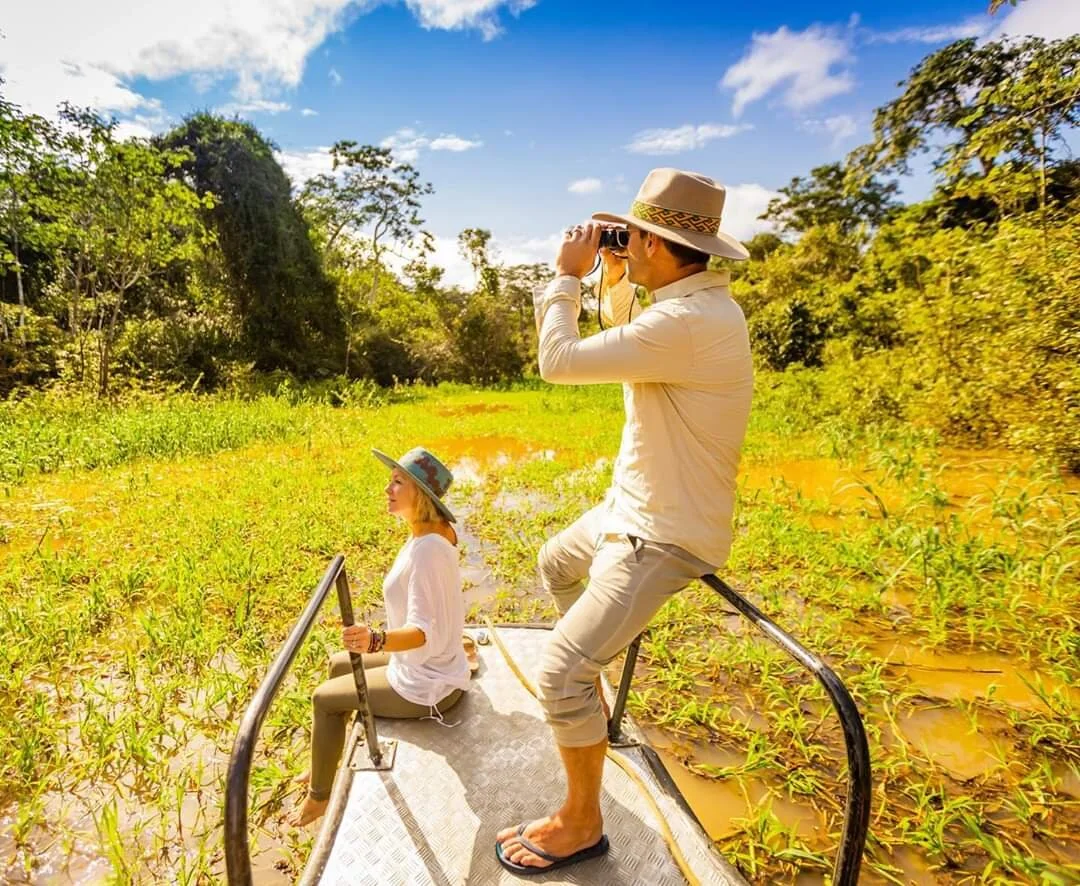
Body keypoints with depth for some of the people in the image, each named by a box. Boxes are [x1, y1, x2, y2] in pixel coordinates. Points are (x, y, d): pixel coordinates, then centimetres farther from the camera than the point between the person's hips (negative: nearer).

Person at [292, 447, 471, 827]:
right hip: (431, 665, 9)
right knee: (339, 664, 24)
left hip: (424, 687, -9)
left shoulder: (426, 549, -31)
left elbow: (425, 633, -37)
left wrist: (375, 640, -49)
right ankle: (324, 766, 44)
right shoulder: (435, 534, -4)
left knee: (324, 698, 8)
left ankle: (319, 797, 31)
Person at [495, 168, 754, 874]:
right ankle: (592, 663, 54)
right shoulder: (694, 303, 4)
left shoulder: (688, 322, -29)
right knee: (556, 564, 31)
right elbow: (627, 339, 23)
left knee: (561, 675, -12)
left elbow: (559, 362, -26)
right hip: (633, 507, 10)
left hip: (664, 537, -10)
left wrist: (568, 276, -12)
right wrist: (615, 282, 10)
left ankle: (581, 824, 13)